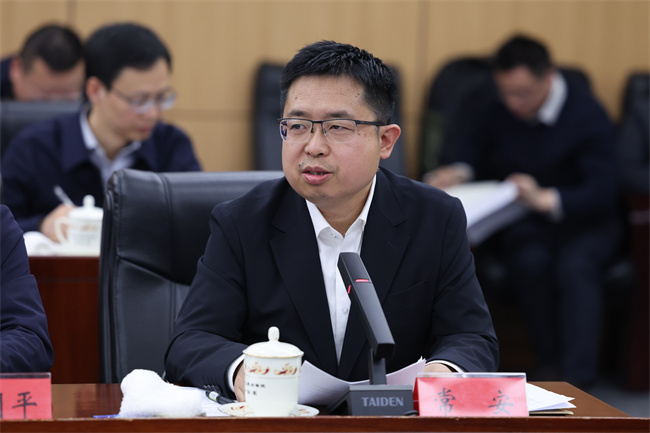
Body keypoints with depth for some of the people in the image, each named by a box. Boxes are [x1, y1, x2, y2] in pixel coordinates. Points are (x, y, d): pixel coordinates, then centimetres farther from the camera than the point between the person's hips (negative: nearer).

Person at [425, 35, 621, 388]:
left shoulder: (588, 116, -13)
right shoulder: (497, 111, 3)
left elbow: (603, 190, -20)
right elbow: (476, 150, 22)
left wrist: (545, 199, -36)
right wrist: (460, 172, -3)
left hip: (582, 221, -3)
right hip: (521, 222, 3)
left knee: (575, 266, -35)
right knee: (531, 261, -33)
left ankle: (577, 377, -39)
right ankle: (549, 362, -20)